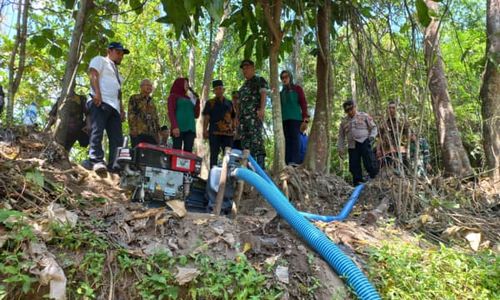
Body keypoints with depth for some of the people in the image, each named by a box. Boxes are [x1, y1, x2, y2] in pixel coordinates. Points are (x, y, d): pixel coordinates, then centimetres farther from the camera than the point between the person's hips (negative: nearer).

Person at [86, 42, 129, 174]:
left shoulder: (117, 71, 37)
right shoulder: (100, 60, 14)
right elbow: (93, 75, -4)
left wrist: (122, 109, 17)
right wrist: (97, 93, -20)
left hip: (114, 107, 8)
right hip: (100, 102, -8)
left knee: (117, 138, -4)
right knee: (97, 132, -19)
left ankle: (114, 166, -7)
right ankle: (97, 161, -26)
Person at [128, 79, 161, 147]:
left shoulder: (152, 102, 26)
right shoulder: (134, 98, 11)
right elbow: (131, 114, 0)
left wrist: (158, 132, 13)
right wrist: (133, 129, -13)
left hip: (152, 134, 5)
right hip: (138, 132, -5)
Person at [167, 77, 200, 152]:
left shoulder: (189, 98, 26)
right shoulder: (173, 96, 12)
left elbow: (196, 115, 23)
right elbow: (171, 112, -2)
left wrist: (197, 101, 13)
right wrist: (174, 126, -16)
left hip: (190, 129, 5)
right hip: (179, 128, -5)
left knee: (188, 151, -7)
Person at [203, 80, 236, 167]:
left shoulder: (229, 103, 18)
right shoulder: (210, 103, 10)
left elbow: (233, 118, 20)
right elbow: (206, 117, 3)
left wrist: (234, 130, 12)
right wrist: (204, 130, -8)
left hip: (228, 133, 3)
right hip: (214, 133, -3)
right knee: (214, 155, -1)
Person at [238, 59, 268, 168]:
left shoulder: (259, 80, 9)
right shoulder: (244, 85, 30)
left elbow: (264, 94, -7)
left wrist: (262, 109, -23)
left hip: (255, 115, -8)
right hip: (243, 117, 8)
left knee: (256, 140, -17)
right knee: (245, 143, 4)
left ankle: (260, 166, -21)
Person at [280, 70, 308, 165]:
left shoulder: (297, 88, 11)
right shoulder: (281, 92, 23)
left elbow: (303, 103, 2)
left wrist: (305, 117, -8)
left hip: (295, 118, -5)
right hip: (284, 119, 5)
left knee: (295, 138, -14)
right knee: (287, 140, -1)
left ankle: (295, 161, -21)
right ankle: (287, 162, -3)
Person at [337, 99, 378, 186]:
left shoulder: (364, 116, 11)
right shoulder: (344, 121, 19)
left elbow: (373, 127, 10)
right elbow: (341, 136, 20)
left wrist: (372, 136, -8)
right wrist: (340, 149, 12)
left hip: (364, 143, -3)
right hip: (352, 146, 4)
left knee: (369, 162, -17)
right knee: (354, 166, -1)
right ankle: (357, 184, 4)